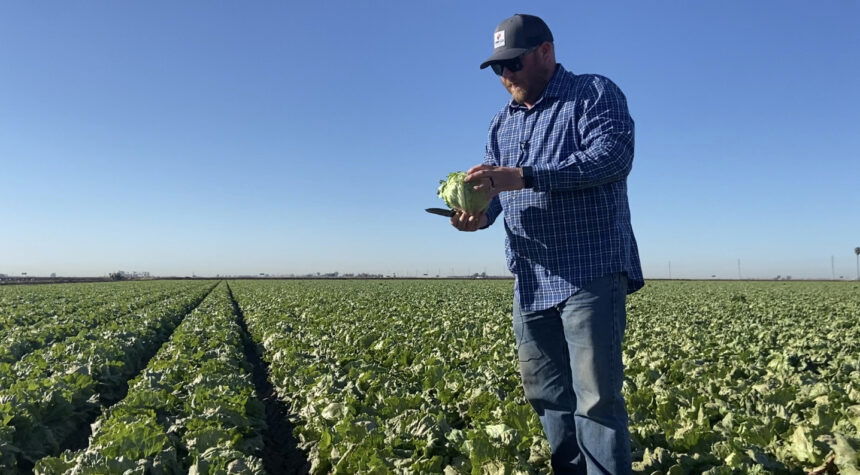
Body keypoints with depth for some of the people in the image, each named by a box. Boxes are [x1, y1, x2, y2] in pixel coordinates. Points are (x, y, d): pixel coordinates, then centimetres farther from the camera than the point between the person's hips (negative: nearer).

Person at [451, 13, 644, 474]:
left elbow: (612, 156, -18)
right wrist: (479, 214, -9)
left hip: (591, 274, -7)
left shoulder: (595, 94, -2)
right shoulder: (502, 121, 18)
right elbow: (496, 188, 16)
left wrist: (523, 176, -25)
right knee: (546, 394, 12)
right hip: (531, 281, 7)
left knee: (596, 397, -7)